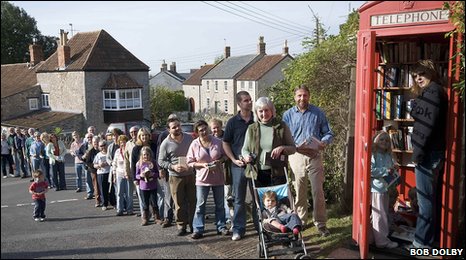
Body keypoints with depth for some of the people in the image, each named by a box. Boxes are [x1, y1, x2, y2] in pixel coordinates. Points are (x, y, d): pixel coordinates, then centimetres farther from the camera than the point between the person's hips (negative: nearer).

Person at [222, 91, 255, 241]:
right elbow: (225, 143, 6)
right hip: (239, 165, -1)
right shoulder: (233, 122, 1)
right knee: (239, 199, 5)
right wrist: (234, 159, -6)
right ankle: (238, 229, 14)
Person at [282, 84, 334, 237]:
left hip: (314, 157, 0)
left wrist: (324, 142, -15)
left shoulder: (318, 113, 4)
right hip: (296, 156, 1)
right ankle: (300, 221, 24)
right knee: (299, 192, 8)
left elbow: (329, 133, 7)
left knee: (318, 191, -1)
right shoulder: (288, 115, 5)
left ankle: (321, 223, 9)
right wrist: (296, 147, -16)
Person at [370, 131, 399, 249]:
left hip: (386, 187, 9)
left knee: (385, 214, 17)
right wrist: (386, 170, -22)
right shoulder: (373, 154, -13)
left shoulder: (388, 156, 13)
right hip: (377, 188, -9)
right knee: (379, 215, -4)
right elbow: (371, 170, -23)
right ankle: (381, 240, 2)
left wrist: (393, 168, 1)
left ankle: (384, 236, 29)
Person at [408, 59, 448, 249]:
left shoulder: (432, 91, -13)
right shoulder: (435, 91, 18)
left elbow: (428, 124, -20)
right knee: (433, 197, 16)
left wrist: (418, 153, -19)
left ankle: (422, 242, 4)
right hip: (435, 151, 11)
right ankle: (432, 237, 27)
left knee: (425, 199, -4)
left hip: (428, 152, -10)